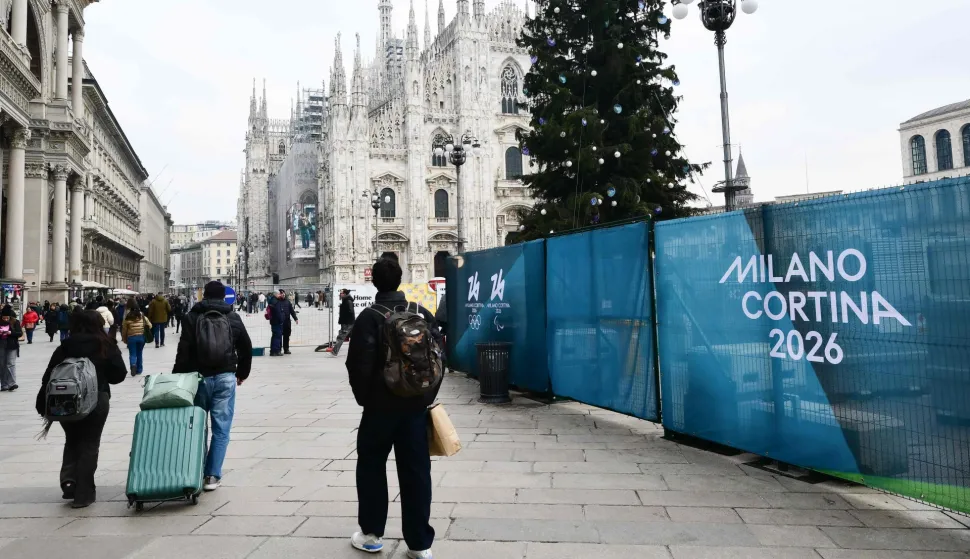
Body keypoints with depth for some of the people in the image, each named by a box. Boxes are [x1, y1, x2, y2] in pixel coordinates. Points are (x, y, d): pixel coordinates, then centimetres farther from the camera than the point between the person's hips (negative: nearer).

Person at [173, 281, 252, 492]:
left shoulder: (192, 317, 0)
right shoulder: (233, 318, 6)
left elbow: (184, 351, -6)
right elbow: (246, 348, 12)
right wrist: (242, 373, 24)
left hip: (199, 377, 0)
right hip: (225, 377, 0)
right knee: (221, 429, 3)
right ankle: (212, 476, -1)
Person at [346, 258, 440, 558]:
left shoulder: (369, 317, -9)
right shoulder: (423, 314, 3)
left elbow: (359, 364, -13)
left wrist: (363, 397, 3)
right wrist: (427, 396, 12)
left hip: (381, 404, -3)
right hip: (416, 405, 3)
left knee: (371, 466, 16)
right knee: (416, 472, 7)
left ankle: (371, 534, 24)